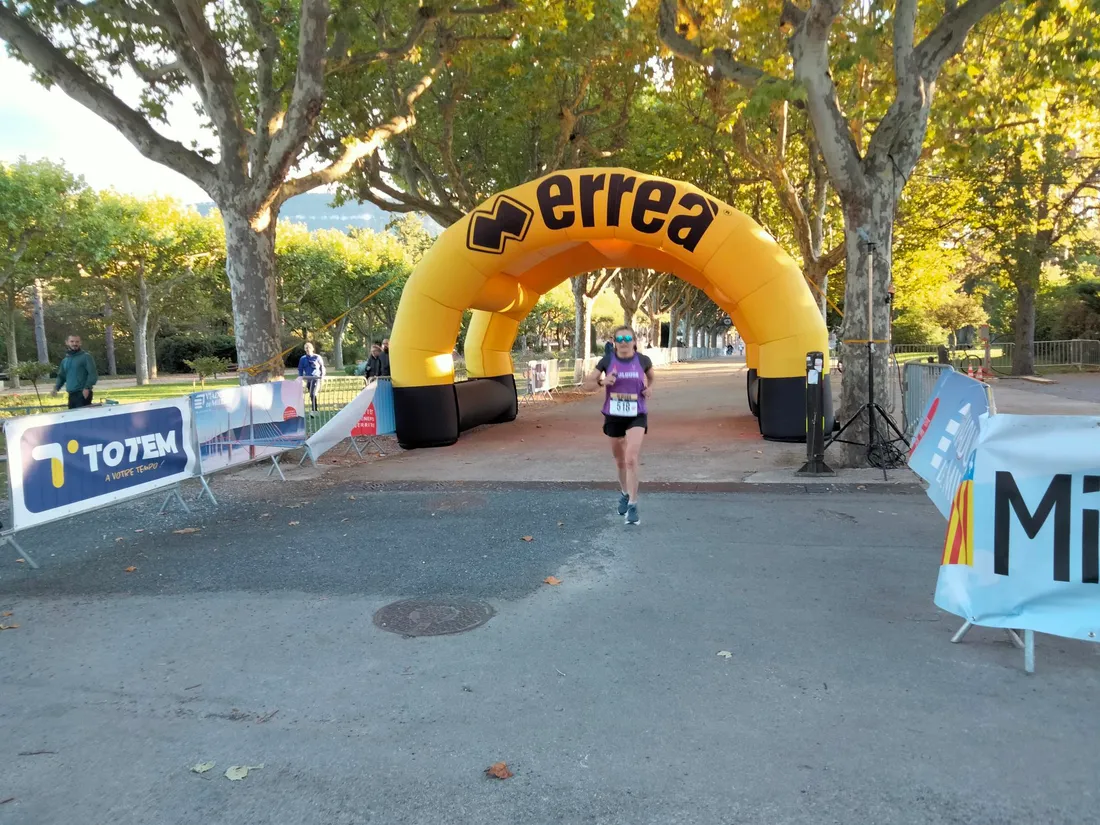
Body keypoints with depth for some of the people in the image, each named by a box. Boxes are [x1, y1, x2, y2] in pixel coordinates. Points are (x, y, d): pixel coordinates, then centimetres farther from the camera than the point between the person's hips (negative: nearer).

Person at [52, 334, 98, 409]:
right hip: (71, 394, 7)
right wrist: (57, 387, 8)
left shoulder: (86, 357, -1)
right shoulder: (65, 360, 19)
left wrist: (87, 387, -21)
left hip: (83, 394, -7)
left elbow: (93, 374, -9)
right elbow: (61, 376, 27)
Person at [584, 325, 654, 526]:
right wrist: (602, 381, -20)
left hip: (636, 416, -2)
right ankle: (624, 493, 44)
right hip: (613, 416, 2)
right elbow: (588, 383, 0)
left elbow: (651, 375, 18)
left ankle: (633, 505, -13)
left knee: (631, 459, -19)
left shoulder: (643, 360, -4)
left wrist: (650, 387, -1)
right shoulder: (607, 360, -5)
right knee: (620, 460, 18)